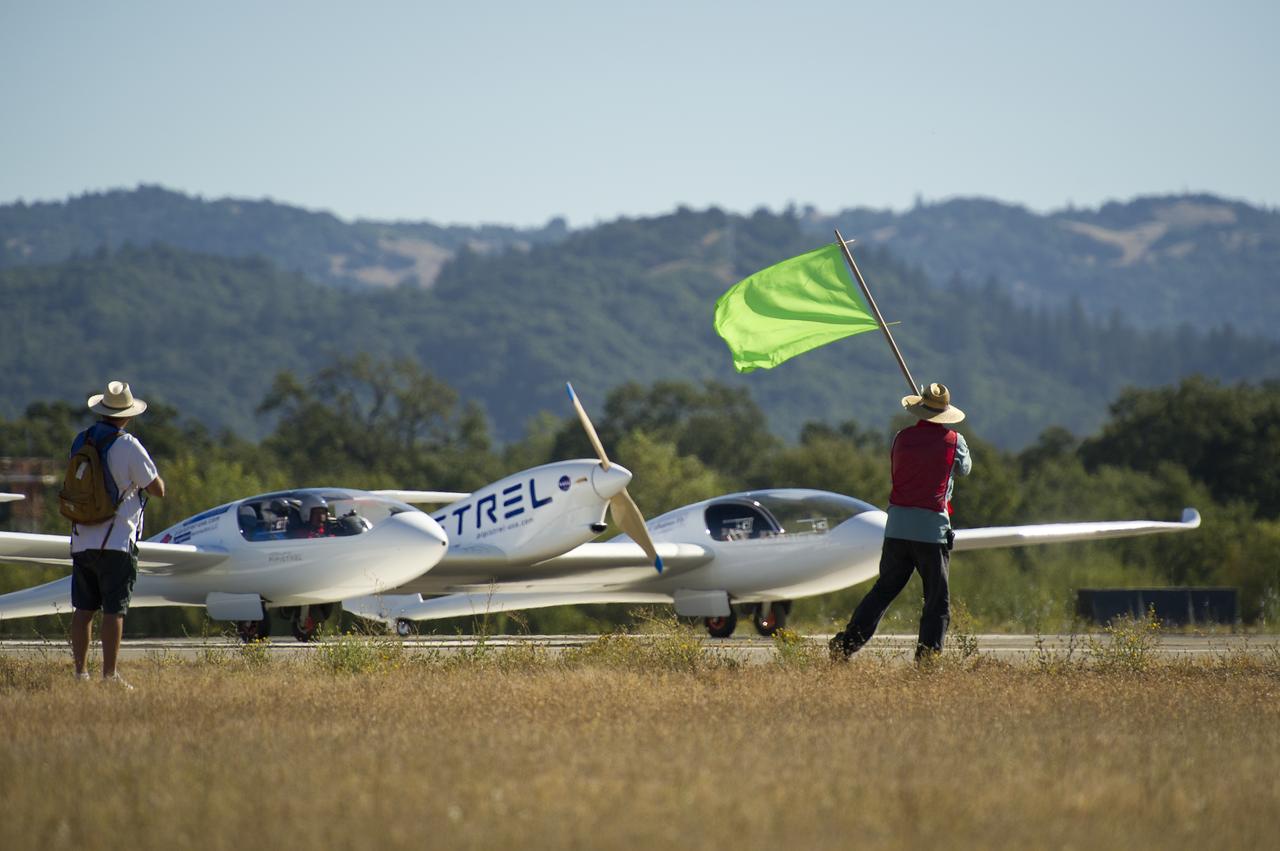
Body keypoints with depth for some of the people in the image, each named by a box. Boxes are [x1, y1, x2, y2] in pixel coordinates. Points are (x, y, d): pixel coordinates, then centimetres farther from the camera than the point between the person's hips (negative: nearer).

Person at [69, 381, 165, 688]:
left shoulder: (81, 442, 8)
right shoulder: (127, 446, -11)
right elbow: (157, 489, -5)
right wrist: (150, 467, 13)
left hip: (81, 541, 6)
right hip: (116, 542, -6)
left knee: (83, 609, 9)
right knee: (114, 610, -4)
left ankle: (79, 672, 10)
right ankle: (109, 674, -6)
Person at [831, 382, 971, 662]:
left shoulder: (903, 437, 4)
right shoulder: (953, 441, -1)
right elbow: (965, 469, 19)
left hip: (897, 526, 3)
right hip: (932, 529, -3)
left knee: (883, 590, 12)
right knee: (938, 600, 5)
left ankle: (846, 644, 6)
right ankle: (927, 656, -1)